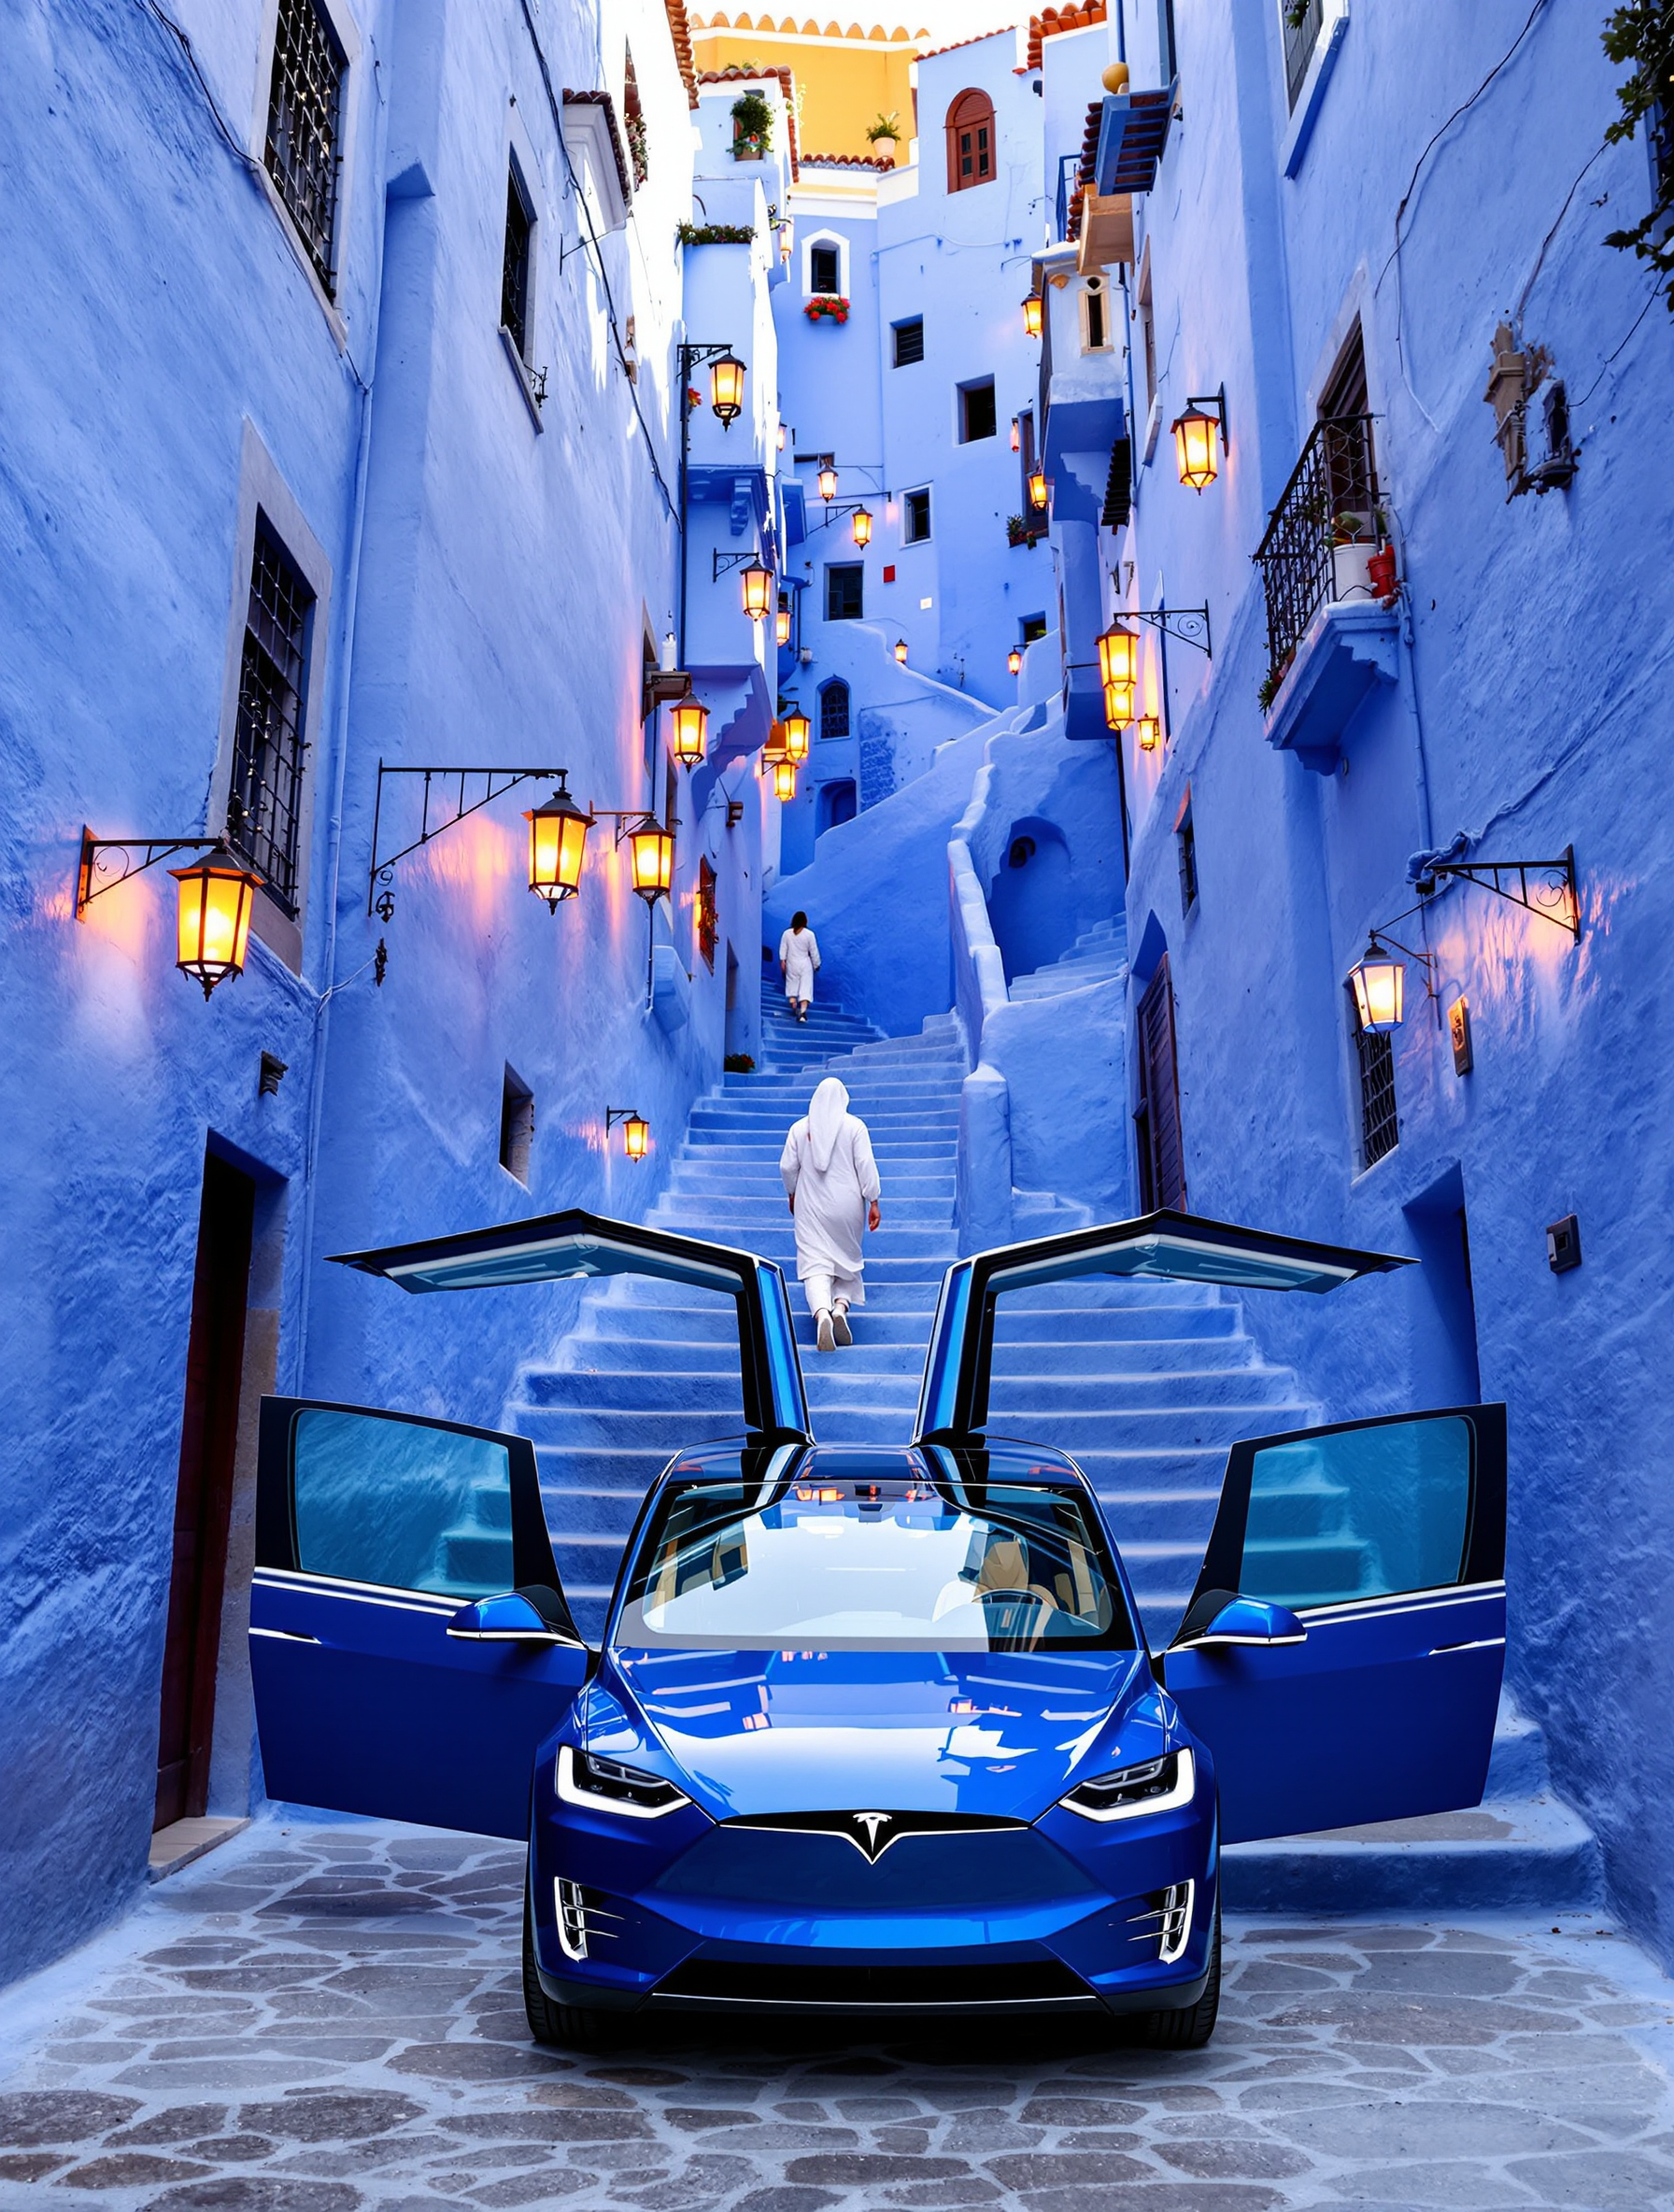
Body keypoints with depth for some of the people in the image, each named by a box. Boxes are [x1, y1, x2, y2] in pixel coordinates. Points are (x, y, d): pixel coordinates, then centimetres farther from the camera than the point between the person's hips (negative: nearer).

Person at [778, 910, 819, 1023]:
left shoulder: (787, 933, -7)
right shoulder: (809, 934, -12)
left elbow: (783, 949, -2)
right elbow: (814, 951, -6)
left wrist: (782, 960, 9)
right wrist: (816, 964, 6)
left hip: (792, 964, 2)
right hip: (805, 965, -2)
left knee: (792, 986, 18)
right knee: (805, 988, -4)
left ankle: (794, 1008, 26)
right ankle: (803, 1011, -19)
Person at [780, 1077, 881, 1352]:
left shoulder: (799, 1127, 2)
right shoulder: (855, 1126, -3)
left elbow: (787, 1167, 3)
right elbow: (866, 1165, -8)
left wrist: (792, 1195, 20)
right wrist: (873, 1202, -4)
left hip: (811, 1207, 0)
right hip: (847, 1206, 0)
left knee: (815, 1264, -7)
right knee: (847, 1259, 16)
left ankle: (821, 1313, -32)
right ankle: (841, 1306, -8)